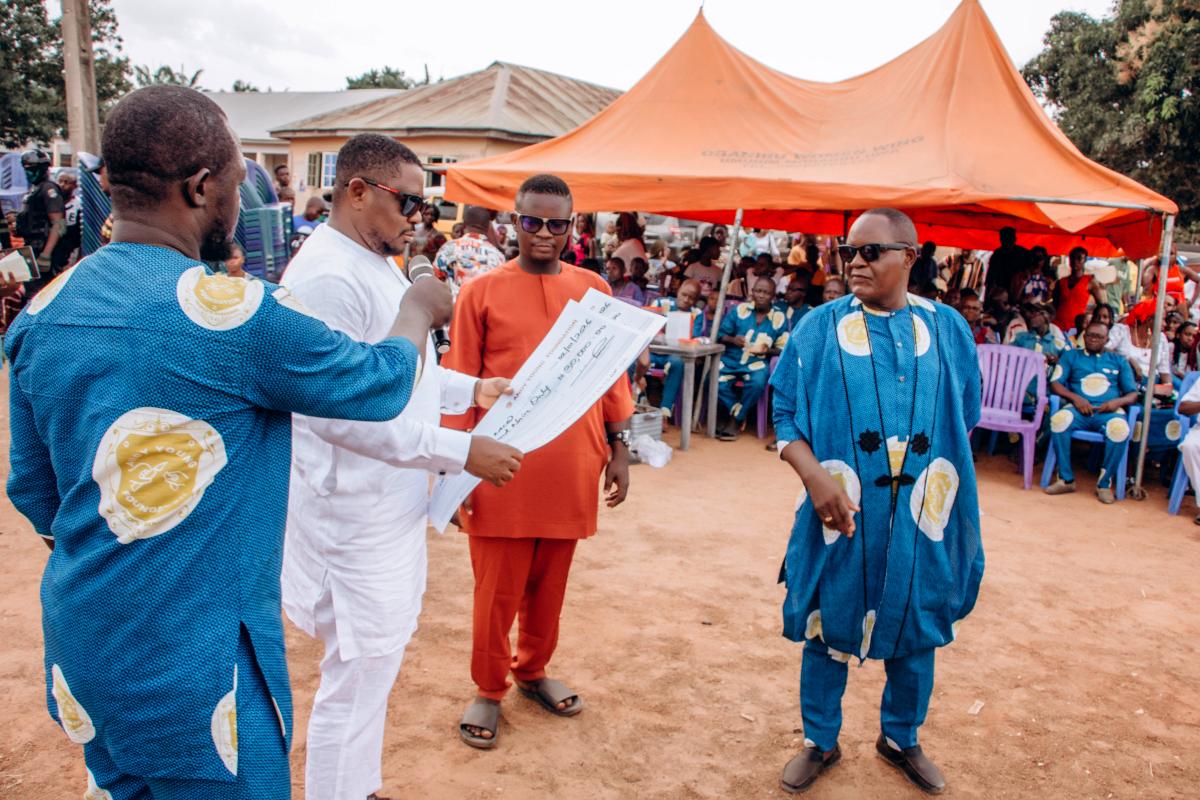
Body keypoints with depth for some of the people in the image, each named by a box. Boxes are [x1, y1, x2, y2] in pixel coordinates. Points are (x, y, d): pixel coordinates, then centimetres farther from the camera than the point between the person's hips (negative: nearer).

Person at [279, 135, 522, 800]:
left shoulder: (378, 264, 11)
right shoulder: (327, 276, -21)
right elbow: (338, 408, -27)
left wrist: (471, 388, 9)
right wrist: (460, 451, -24)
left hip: (392, 503, 10)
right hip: (355, 513, -10)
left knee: (377, 664, 22)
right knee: (358, 675, 4)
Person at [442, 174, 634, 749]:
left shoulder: (593, 290, 6)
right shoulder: (481, 292, -2)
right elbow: (459, 382, -2)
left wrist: (618, 447, 9)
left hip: (571, 467, 3)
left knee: (549, 582, 17)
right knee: (497, 588, 8)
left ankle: (533, 669, 38)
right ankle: (489, 690, 28)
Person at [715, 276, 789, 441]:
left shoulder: (780, 319, 3)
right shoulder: (739, 310, 5)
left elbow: (784, 349, 6)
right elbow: (720, 334, 7)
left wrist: (769, 350, -15)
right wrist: (732, 339, -14)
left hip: (757, 362, -1)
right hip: (731, 359, 1)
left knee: (757, 383, -34)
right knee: (714, 381, -27)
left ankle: (735, 420, -10)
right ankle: (737, 413, -2)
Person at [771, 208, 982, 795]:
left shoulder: (947, 329, 3)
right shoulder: (820, 328, -3)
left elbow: (963, 417, 11)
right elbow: (786, 412, -4)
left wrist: (941, 486, 5)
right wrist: (815, 475, -19)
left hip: (921, 515, 2)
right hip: (842, 510, -2)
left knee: (914, 626, 15)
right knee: (829, 626, 10)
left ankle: (900, 738, 39)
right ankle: (820, 742, 31)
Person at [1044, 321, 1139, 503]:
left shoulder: (1119, 361, 26)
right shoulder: (1071, 356, 23)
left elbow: (1133, 394, 18)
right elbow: (1055, 384, 10)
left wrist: (1117, 401, -5)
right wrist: (1075, 398, -9)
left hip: (1109, 411, 0)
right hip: (1079, 408, 0)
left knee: (1120, 429, -36)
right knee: (1059, 419, -36)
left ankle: (1104, 483, -19)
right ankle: (1066, 479, -26)